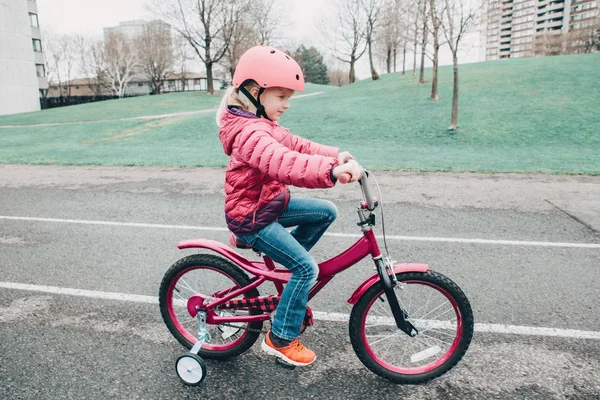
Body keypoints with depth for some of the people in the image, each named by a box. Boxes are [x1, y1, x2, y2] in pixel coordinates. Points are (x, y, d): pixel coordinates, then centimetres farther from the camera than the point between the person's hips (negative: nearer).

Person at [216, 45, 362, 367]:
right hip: (251, 218, -10)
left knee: (326, 211, 6)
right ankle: (280, 339, 5)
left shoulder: (263, 125, 8)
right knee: (306, 267, -11)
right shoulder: (251, 133, -27)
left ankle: (285, 261, 19)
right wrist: (332, 171, -58)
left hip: (272, 203, 10)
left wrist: (336, 155, -7)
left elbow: (296, 146, 7)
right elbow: (283, 163, -45)